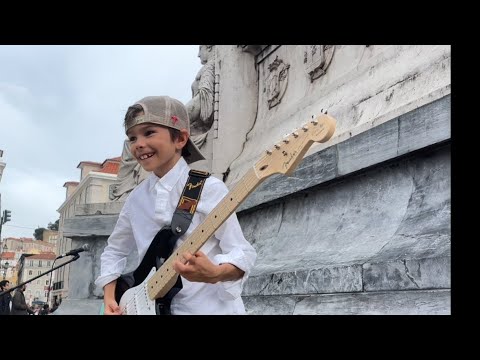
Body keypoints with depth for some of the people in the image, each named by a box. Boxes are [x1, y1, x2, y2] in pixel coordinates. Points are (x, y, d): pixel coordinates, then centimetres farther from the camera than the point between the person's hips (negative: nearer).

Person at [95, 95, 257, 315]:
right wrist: (109, 298, 5)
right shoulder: (136, 199, 5)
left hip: (211, 307, -4)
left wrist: (215, 273, -29)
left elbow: (242, 253, -11)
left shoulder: (208, 189, -11)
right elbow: (115, 250, 18)